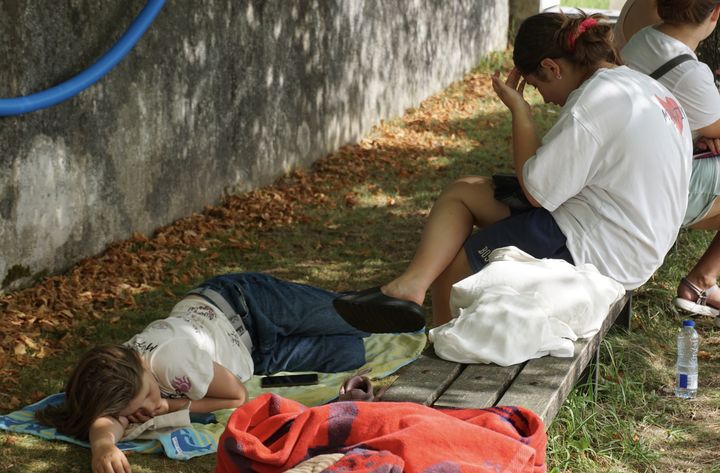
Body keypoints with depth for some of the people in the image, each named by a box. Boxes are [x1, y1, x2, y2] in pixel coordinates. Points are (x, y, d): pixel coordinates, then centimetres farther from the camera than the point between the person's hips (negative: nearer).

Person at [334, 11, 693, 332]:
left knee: (451, 265, 4)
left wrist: (519, 109, -8)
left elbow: (536, 190, -17)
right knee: (462, 191, 8)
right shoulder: (646, 86, 10)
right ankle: (412, 284, -9)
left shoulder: (596, 101, -20)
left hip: (594, 250, -10)